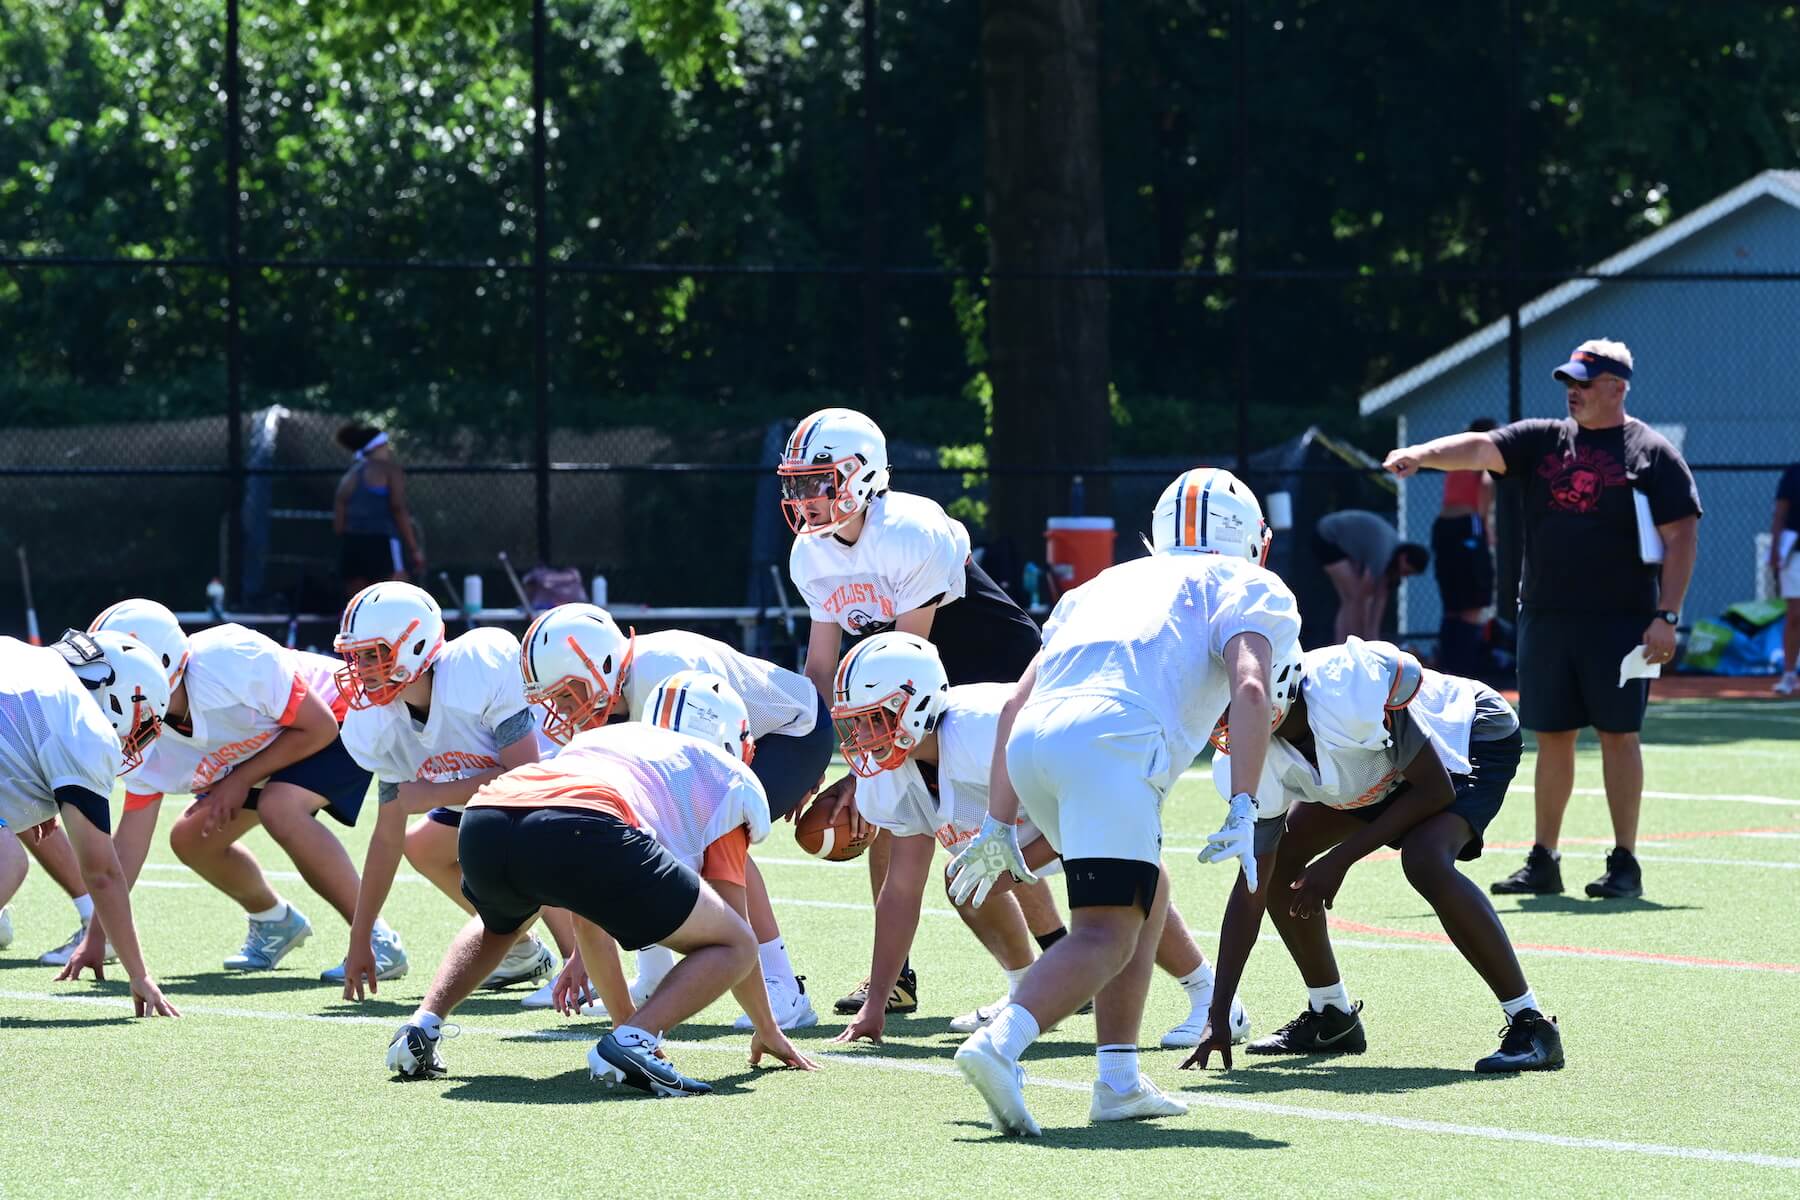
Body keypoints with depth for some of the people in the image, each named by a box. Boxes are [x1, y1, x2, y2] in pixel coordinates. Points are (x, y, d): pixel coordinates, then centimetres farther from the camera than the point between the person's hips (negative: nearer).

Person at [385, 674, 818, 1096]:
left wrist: (625, 1017, 61)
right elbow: (735, 931, 29)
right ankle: (631, 1044, -11)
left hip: (482, 820, 6)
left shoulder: (597, 738, 44)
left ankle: (422, 1026, 22)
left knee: (498, 923, 43)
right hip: (576, 831, -6)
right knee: (734, 949, 12)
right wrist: (768, 1030, 45)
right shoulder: (727, 777, 29)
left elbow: (588, 921, 50)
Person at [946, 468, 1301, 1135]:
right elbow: (1250, 690, -2)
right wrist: (1243, 812, -8)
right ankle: (1000, 1044, -34)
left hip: (1032, 742, 7)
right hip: (1111, 742, -7)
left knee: (1144, 896, 24)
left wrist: (999, 823, 35)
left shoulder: (1110, 582, 36)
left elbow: (1016, 705, 31)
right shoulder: (1246, 587, 20)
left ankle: (1119, 1082, 18)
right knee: (1107, 936, -11)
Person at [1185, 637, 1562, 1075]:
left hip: (1475, 736, -8)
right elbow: (1251, 890, -14)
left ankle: (1531, 1026, -23)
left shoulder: (1347, 688, -40)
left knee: (1425, 861, -32)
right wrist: (1218, 1014, -17)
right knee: (1277, 859, 2)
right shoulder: (1256, 760, -19)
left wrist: (1340, 859, -26)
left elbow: (1435, 791, -28)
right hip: (1386, 772, 8)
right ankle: (1331, 1017, 20)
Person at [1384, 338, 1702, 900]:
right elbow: (1479, 448, -4)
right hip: (1545, 617, 4)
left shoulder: (1652, 453, -1)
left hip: (1619, 619, -4)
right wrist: (1421, 454, -23)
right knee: (1552, 737, 8)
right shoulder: (1542, 441, 11)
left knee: (1618, 733, -3)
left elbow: (1682, 537, -4)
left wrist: (1666, 617, -12)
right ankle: (1543, 861, 14)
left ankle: (1625, 864, 2)